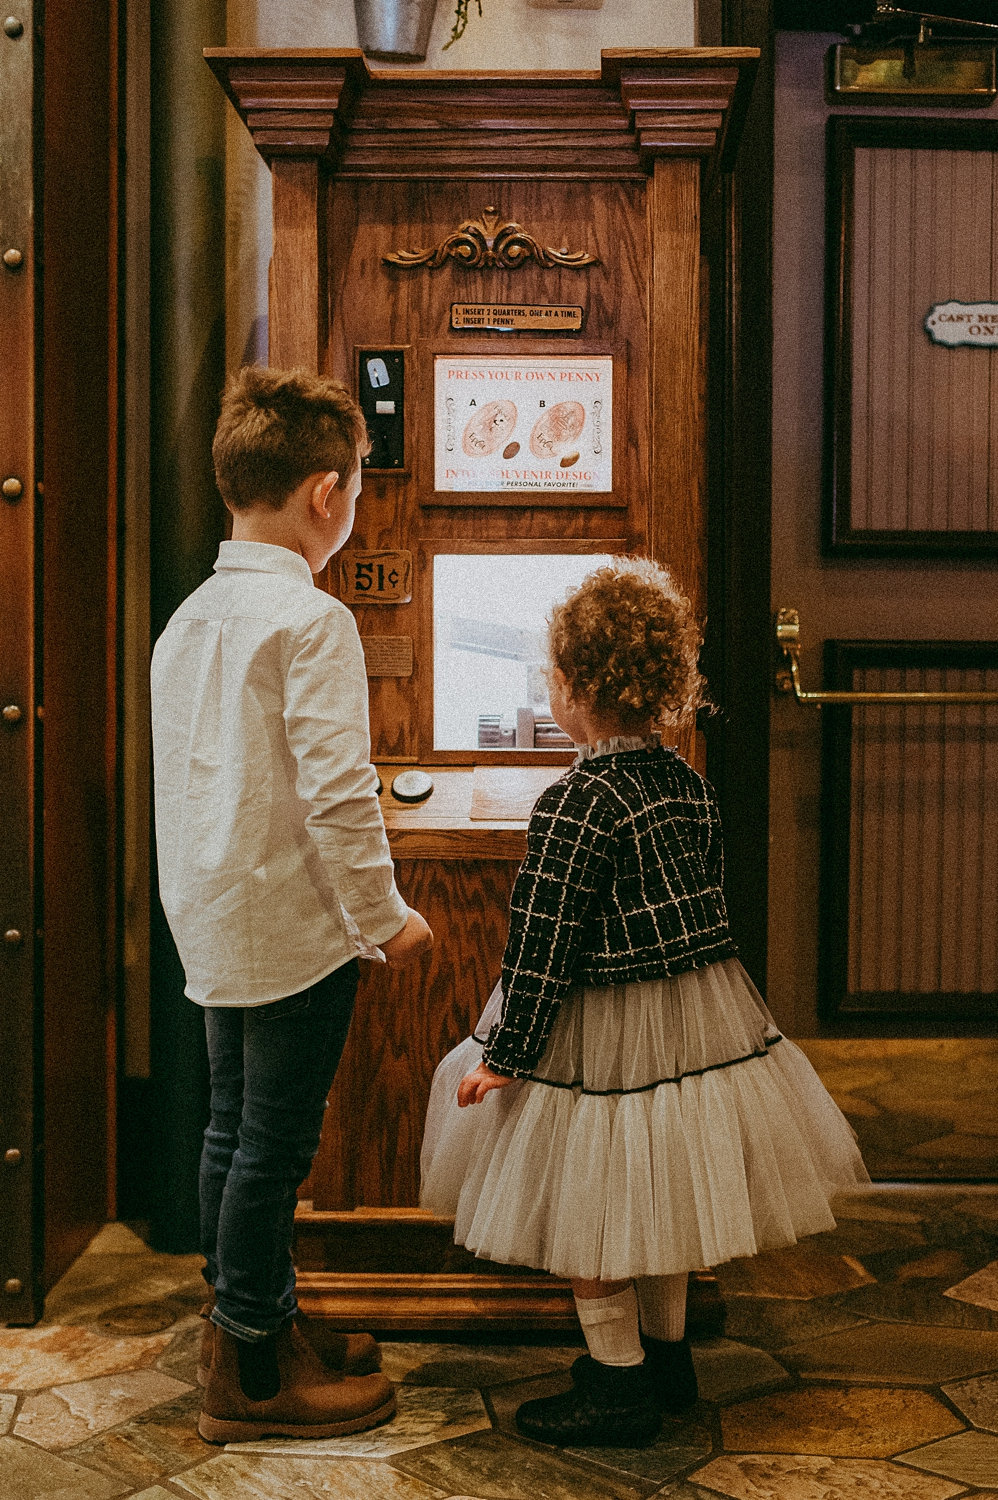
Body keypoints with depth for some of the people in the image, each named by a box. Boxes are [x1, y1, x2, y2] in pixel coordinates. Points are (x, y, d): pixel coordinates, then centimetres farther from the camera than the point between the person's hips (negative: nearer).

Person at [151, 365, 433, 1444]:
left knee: (233, 1124, 17)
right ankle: (250, 1371, 12)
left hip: (211, 917, 9)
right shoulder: (310, 619, -16)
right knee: (276, 1140, 1)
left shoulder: (185, 619, 11)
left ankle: (247, 1317, 32)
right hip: (295, 922, -9)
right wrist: (385, 916, -11)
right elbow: (337, 790, -21)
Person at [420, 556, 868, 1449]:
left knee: (590, 1216, 8)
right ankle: (667, 1357, 35)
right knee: (662, 1192, 22)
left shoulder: (576, 805, -22)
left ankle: (620, 1385, 19)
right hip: (706, 1020, 8)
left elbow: (542, 947, -20)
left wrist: (503, 1055, -12)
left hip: (605, 1034, -8)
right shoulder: (691, 785, 2)